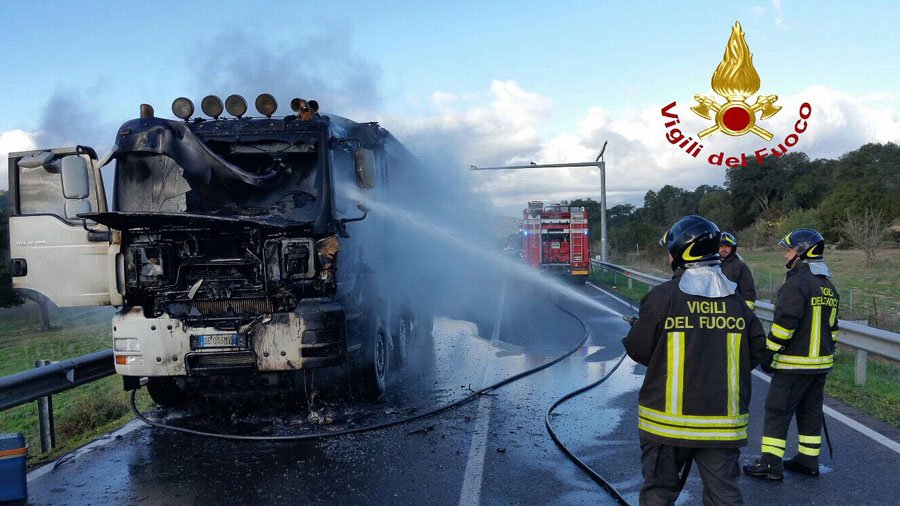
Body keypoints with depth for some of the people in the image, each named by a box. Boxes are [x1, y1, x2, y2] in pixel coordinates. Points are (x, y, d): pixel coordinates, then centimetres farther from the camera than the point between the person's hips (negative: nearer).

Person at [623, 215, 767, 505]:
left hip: (668, 420, -3)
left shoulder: (662, 297, -12)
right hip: (723, 423, 3)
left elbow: (639, 351, -7)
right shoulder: (737, 300, -1)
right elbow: (756, 352, 5)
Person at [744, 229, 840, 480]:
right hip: (821, 362, 9)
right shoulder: (829, 287, 13)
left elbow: (784, 324, -22)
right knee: (810, 411, 16)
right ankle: (808, 460, 22)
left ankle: (770, 464, -1)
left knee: (777, 411, -3)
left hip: (793, 364, -9)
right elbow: (832, 327, 19)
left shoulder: (797, 283, -17)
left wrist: (769, 354, -15)